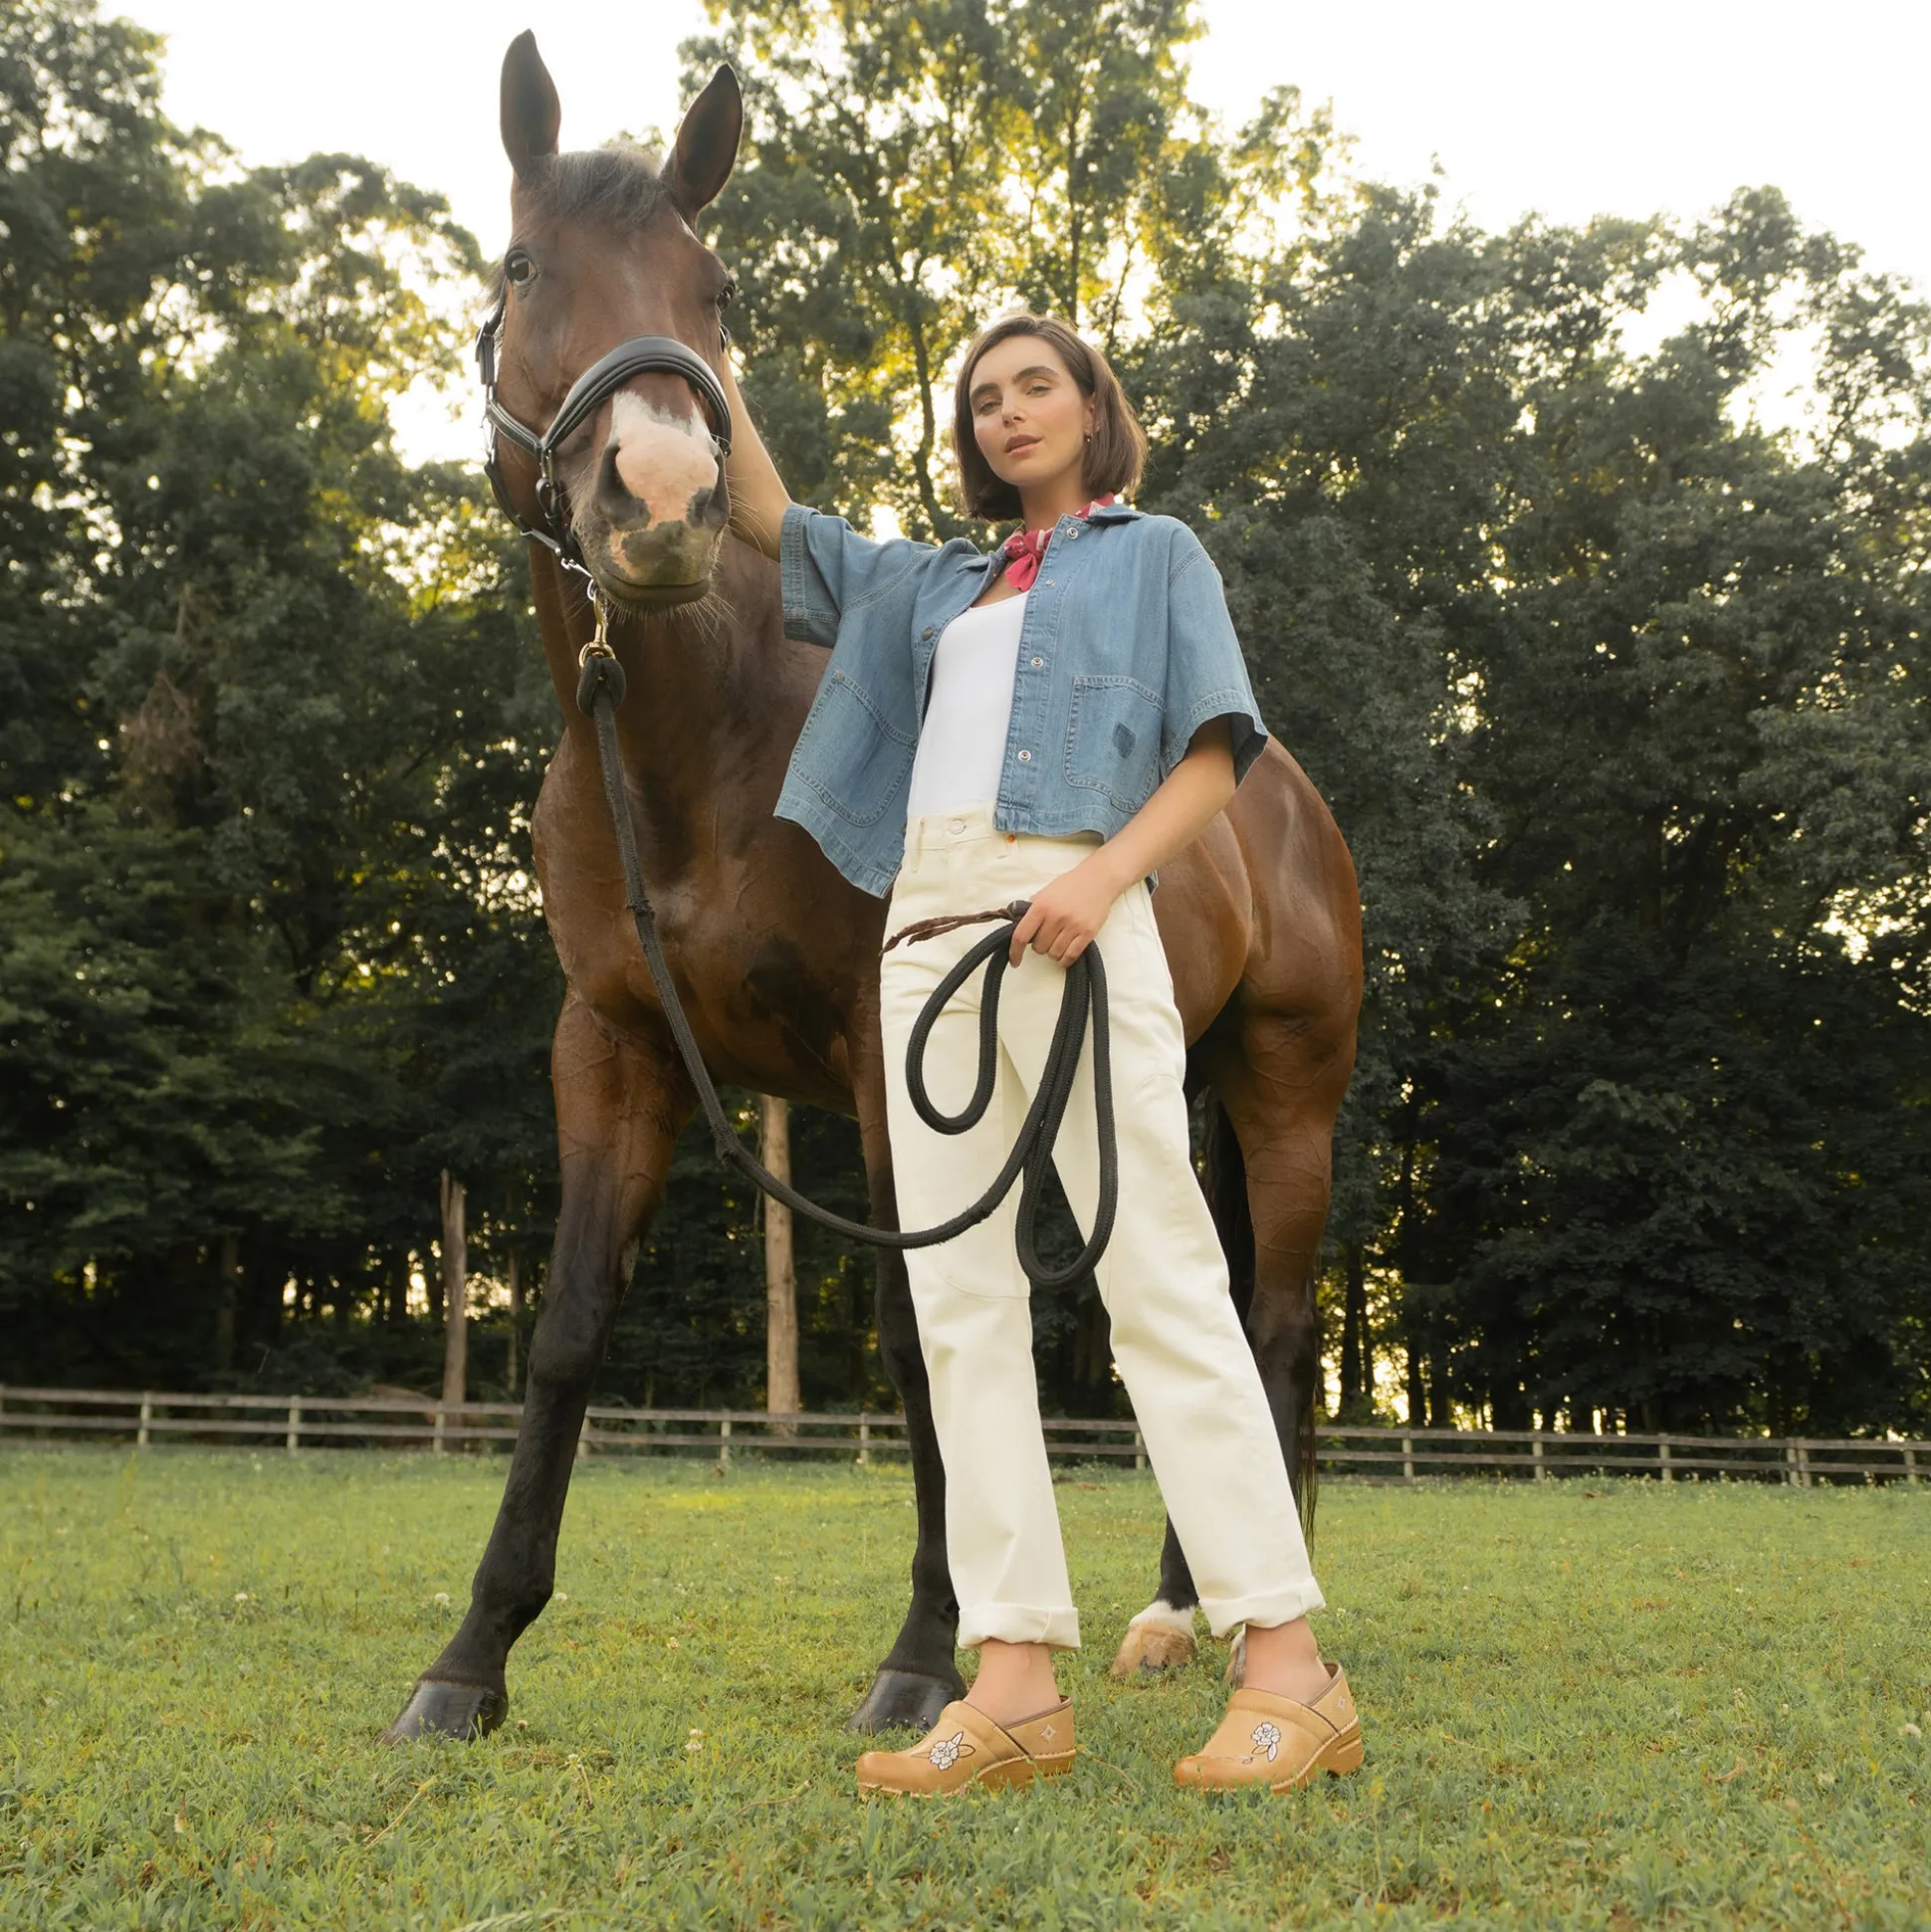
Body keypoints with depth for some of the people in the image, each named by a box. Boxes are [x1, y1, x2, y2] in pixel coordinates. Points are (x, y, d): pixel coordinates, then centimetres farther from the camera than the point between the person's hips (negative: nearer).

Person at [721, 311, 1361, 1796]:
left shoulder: (1157, 554, 15)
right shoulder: (935, 583, 29)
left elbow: (1216, 754, 4)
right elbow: (771, 519, 33)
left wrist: (1106, 874, -13)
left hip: (1066, 913, -5)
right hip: (927, 930, 6)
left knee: (1159, 1269, -13)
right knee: (957, 1295, -4)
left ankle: (1290, 1664, -12)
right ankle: (1018, 1679, -4)